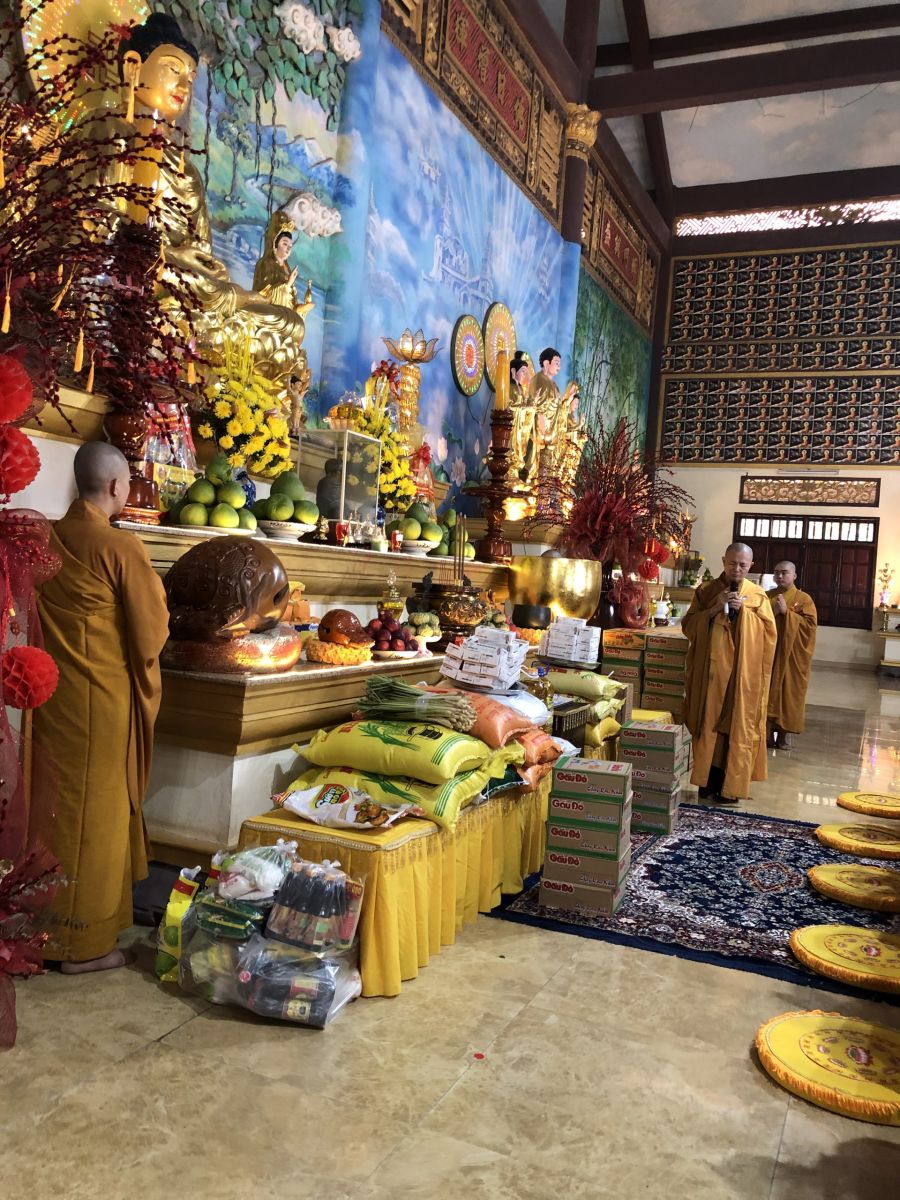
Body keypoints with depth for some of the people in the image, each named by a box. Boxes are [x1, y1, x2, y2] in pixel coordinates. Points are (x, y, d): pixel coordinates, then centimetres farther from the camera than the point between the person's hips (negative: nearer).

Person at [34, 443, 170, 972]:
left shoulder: (47, 539, 2)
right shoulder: (121, 547, -16)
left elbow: (42, 618, 10)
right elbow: (150, 635, -11)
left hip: (51, 691, 6)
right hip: (102, 697, -6)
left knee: (58, 809, 18)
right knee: (96, 814, 5)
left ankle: (47, 924, 32)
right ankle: (84, 942, 16)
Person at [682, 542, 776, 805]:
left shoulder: (758, 596, 6)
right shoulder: (706, 591, 6)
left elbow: (769, 632, -1)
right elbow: (688, 626, -1)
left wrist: (744, 611, -13)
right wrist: (716, 607, -13)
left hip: (743, 674, 0)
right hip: (711, 670, 1)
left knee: (738, 727, 0)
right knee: (709, 724, 3)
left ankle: (732, 787, 7)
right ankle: (708, 783, 13)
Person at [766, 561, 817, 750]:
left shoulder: (804, 599, 1)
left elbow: (810, 624, -11)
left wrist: (787, 612, -17)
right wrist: (772, 612, -14)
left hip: (792, 656, -2)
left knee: (789, 692, 1)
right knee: (767, 692, 2)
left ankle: (786, 732, 11)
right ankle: (767, 730, 10)